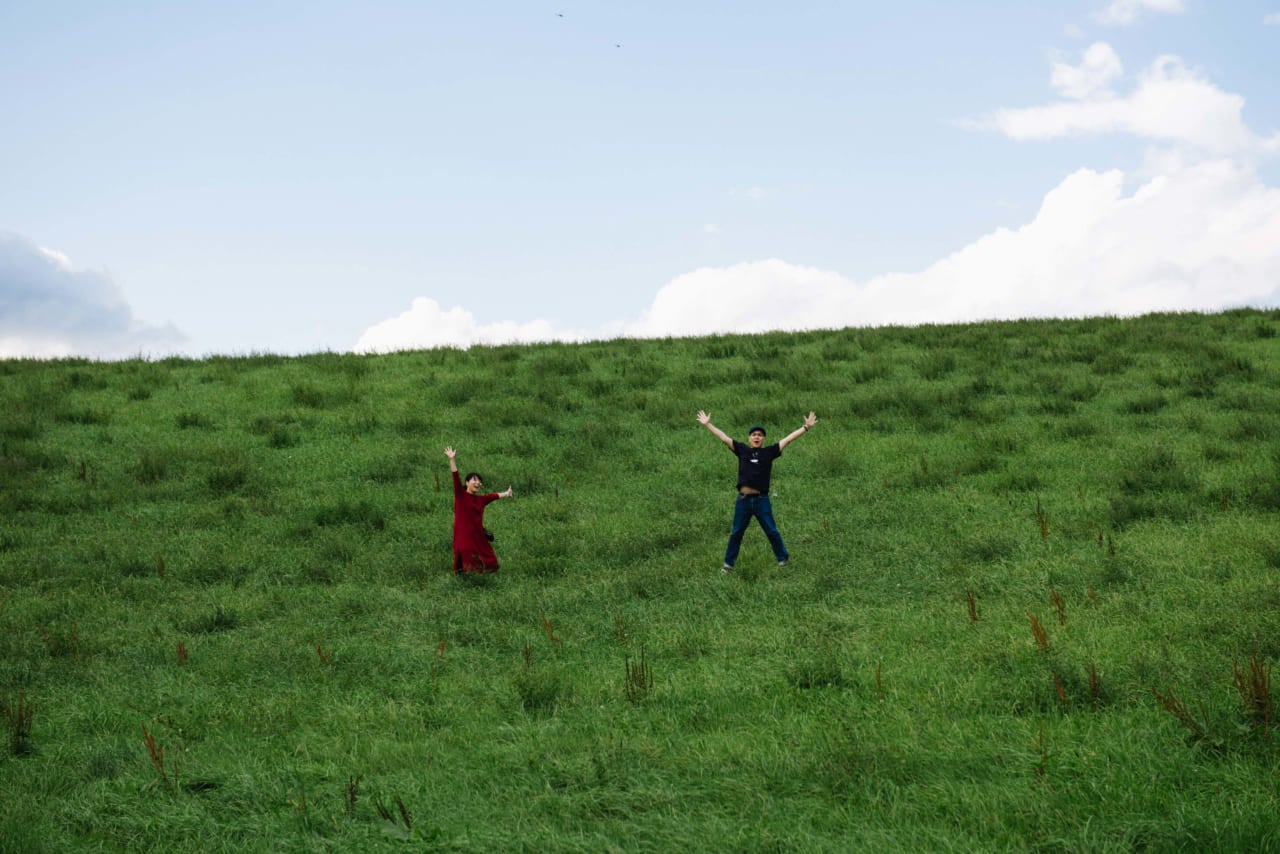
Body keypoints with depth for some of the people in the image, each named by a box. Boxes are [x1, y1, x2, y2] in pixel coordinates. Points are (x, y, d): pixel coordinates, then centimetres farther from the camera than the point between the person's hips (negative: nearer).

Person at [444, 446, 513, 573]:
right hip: (464, 537, -6)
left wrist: (505, 494, 47)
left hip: (478, 537, 6)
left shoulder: (481, 499, 13)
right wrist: (452, 459, -23)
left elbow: (493, 496, 31)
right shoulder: (460, 495, -3)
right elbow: (455, 478, -13)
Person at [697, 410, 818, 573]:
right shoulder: (742, 450, 4)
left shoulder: (769, 452, 1)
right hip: (743, 500, 1)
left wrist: (806, 427, -4)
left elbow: (788, 439, -1)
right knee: (736, 533, 9)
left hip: (762, 500, -1)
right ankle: (728, 563, 19)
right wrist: (707, 424, 3)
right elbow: (723, 437, 5)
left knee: (772, 531, 7)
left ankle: (783, 558, 24)